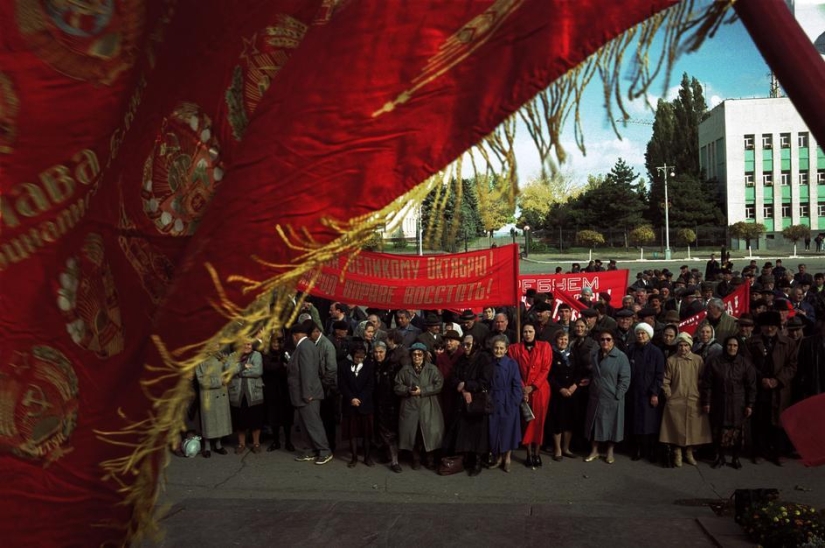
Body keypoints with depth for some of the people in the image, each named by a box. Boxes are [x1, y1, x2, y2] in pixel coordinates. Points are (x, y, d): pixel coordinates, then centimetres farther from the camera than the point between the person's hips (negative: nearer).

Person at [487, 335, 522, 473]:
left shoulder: (512, 363, -7)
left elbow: (517, 384, -6)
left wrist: (515, 401, -12)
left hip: (508, 402, -2)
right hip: (492, 402, 3)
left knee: (508, 429, 5)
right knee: (493, 429, 6)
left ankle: (507, 457, 20)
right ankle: (497, 457, 21)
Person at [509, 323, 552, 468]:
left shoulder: (545, 346, 1)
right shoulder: (515, 348, 4)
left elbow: (546, 369, -3)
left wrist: (532, 387, -9)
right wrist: (522, 388, -10)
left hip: (540, 389, 0)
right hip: (522, 390, 0)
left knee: (538, 421, 2)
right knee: (526, 421, 0)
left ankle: (536, 454, 11)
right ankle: (529, 454, 8)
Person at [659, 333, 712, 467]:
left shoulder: (698, 360, 1)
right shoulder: (671, 360, 0)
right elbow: (665, 381, 3)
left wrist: (702, 396, 3)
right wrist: (669, 395, -1)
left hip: (694, 401, 1)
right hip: (675, 402, -1)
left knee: (693, 429, 7)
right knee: (677, 429, 1)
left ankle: (689, 453, 23)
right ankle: (677, 455, 12)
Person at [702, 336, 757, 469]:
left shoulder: (745, 363, 1)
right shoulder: (714, 362, -1)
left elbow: (751, 385, 3)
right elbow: (707, 384, 1)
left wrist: (750, 405, 0)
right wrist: (706, 402, -2)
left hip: (738, 404, 0)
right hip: (719, 403, 0)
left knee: (737, 432, 3)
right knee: (719, 432, 5)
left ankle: (735, 458, 21)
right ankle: (720, 457, 21)